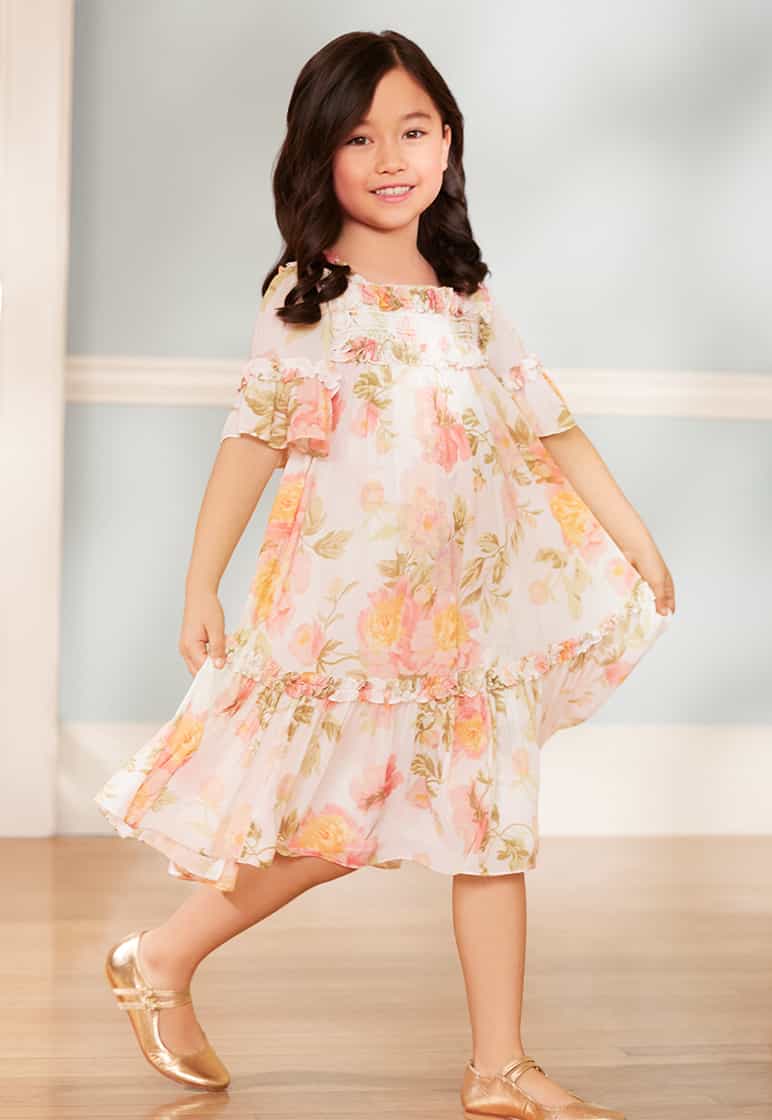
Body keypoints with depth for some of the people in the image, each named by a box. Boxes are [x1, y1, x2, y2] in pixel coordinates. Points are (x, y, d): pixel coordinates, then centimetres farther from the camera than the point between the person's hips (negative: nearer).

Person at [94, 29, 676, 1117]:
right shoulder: (305, 297, -3)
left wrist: (634, 536, 13)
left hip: (467, 610, 5)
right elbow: (252, 438, -5)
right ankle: (161, 959, 18)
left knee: (494, 824, 5)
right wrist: (201, 585, -7)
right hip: (340, 607, -5)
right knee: (328, 827, -4)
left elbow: (547, 424, 14)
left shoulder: (467, 298, 11)